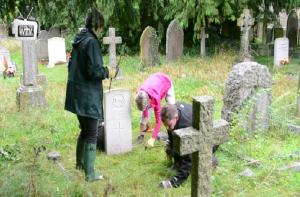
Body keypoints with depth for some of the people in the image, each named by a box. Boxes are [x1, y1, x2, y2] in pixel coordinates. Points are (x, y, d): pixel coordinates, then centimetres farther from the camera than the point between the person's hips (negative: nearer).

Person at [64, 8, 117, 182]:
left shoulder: (78, 39, 10)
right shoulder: (91, 41, -17)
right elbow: (94, 71, -22)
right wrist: (108, 73, -4)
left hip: (77, 94, 9)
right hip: (88, 96, -9)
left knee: (85, 130, 24)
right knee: (92, 134, 1)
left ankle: (80, 162, 38)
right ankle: (90, 174, 8)